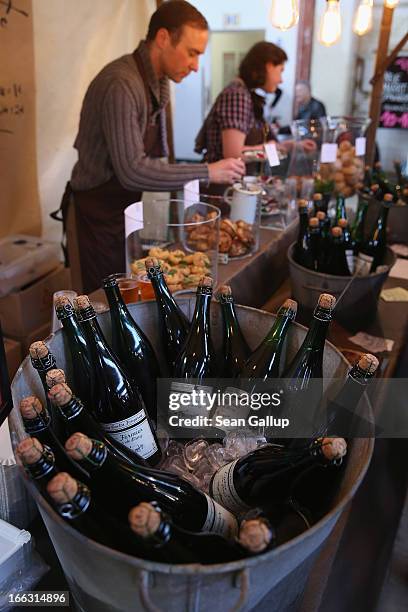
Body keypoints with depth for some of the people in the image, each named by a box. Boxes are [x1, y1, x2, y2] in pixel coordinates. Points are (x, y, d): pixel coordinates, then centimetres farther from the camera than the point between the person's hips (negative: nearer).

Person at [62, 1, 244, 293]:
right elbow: (132, 171, -31)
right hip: (101, 213, -8)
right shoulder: (121, 84, -23)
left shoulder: (159, 81, 6)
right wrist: (207, 172, -26)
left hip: (131, 206, 9)